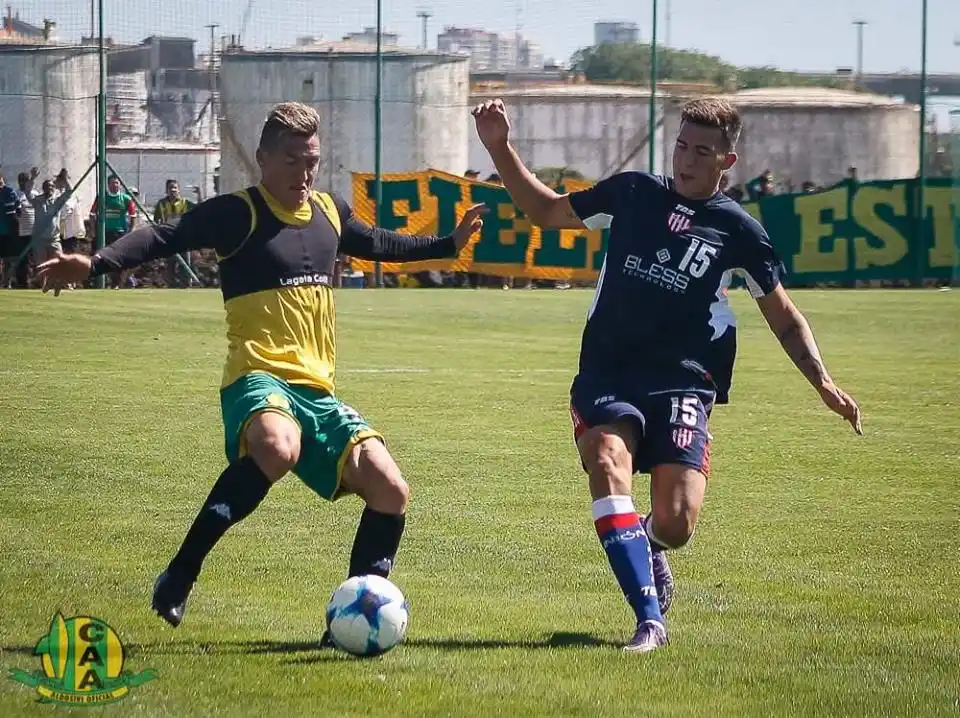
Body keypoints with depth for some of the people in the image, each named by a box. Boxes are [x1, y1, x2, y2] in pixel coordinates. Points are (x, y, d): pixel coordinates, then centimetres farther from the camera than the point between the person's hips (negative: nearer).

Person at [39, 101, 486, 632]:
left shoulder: (330, 211, 17)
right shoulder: (239, 213, -4)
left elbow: (378, 245, 39)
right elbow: (164, 239, -17)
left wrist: (449, 244, 45)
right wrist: (94, 264, -32)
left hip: (317, 390, 7)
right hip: (259, 379, -7)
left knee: (391, 493, -7)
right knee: (278, 447, -40)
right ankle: (177, 580, -29)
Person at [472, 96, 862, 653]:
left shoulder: (737, 229, 6)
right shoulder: (632, 193, 9)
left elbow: (783, 315, 14)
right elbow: (546, 211, 21)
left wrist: (823, 382, 3)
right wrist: (499, 148, 11)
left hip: (681, 382, -1)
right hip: (606, 374, 1)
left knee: (675, 525, -15)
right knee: (608, 461, -30)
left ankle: (648, 548, 27)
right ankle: (651, 620, -33)